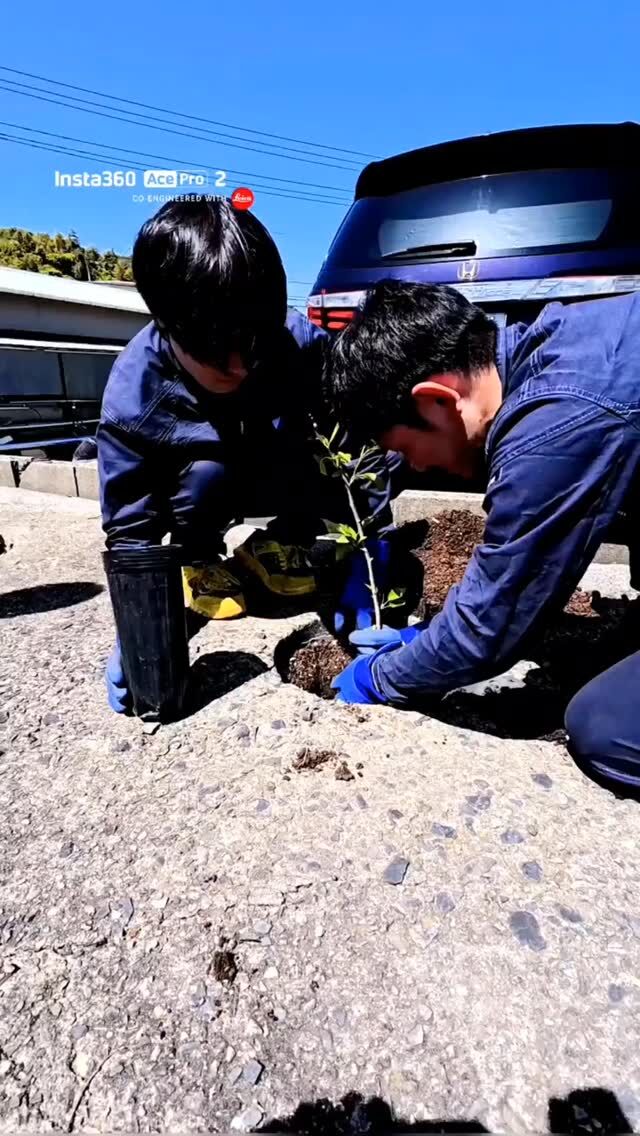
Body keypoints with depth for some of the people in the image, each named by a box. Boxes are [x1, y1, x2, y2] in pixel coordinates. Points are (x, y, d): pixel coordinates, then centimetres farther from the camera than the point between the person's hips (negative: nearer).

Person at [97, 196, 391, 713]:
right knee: (205, 474, -35)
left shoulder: (304, 343, -29)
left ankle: (280, 544, 3)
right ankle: (199, 562, -1)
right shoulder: (133, 390, -30)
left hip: (281, 486, 2)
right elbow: (129, 522, -23)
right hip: (200, 485, -1)